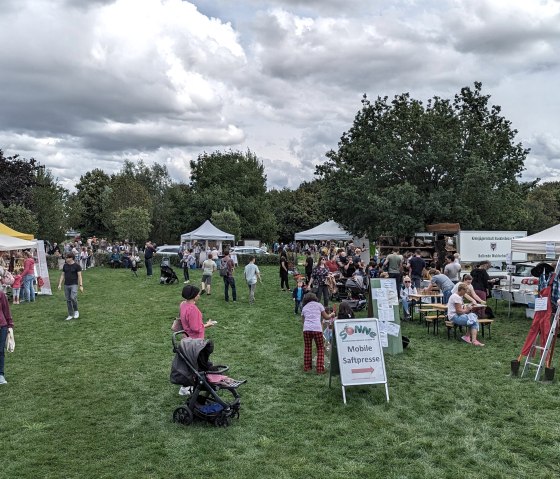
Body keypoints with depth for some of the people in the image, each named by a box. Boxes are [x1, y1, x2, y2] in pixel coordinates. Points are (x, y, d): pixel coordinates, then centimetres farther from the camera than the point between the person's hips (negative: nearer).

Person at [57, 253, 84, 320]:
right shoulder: (65, 265, 8)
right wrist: (60, 284, 6)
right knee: (68, 300, 7)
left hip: (74, 284, -5)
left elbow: (79, 276, -7)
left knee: (73, 298, -21)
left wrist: (81, 285, -12)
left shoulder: (77, 266, -6)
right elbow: (62, 275, 13)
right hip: (66, 285, 5)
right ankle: (70, 315, 15)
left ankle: (76, 311, 2)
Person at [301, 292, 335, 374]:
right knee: (320, 348, 11)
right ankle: (320, 369, 5)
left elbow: (303, 319, 17)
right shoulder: (319, 305, 12)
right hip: (317, 329, -2)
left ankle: (307, 367, 23)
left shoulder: (304, 307, 19)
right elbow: (326, 317, 13)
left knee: (307, 348, 18)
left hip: (306, 329, 2)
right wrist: (331, 315, 33)